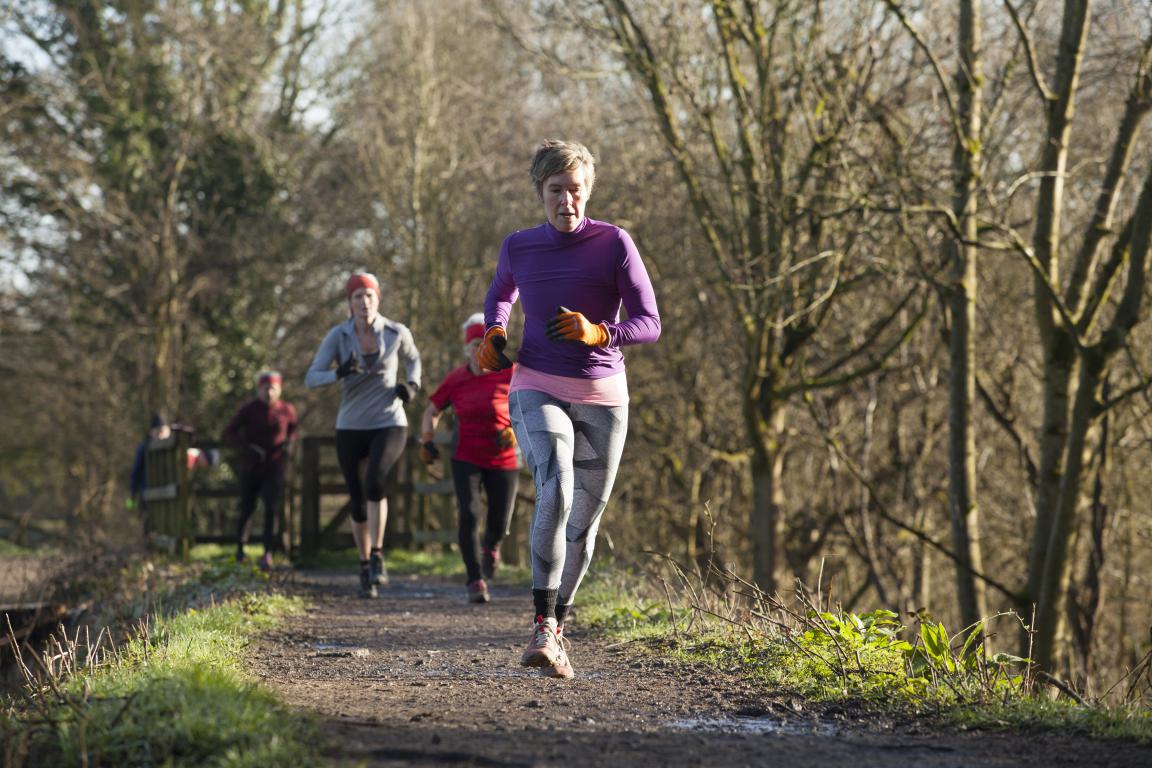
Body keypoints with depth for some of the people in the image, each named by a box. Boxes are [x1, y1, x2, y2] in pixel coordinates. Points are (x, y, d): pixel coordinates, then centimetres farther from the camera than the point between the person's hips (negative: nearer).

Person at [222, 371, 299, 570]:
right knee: (247, 508, 12)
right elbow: (229, 433, -7)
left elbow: (293, 427, 18)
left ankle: (268, 553, -20)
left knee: (272, 508, -16)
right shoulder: (249, 409, -11)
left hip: (275, 466, 0)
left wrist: (289, 442, -3)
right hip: (251, 466, 0)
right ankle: (240, 547, 33)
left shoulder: (287, 409, -4)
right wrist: (247, 448, -22)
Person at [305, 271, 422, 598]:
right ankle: (365, 568, 26)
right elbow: (311, 378, -10)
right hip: (350, 427, 1)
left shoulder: (396, 333, -5)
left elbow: (413, 359, 17)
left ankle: (377, 558, -20)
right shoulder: (338, 335, -6)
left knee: (375, 481, -29)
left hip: (389, 424, -1)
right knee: (358, 505, 5)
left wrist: (412, 385, -3)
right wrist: (340, 373, -29)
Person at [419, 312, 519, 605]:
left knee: (499, 523, 6)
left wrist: (515, 430, -18)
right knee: (468, 513, -21)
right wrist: (427, 441, -7)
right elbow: (431, 412, 9)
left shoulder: (508, 373, -9)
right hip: (466, 458, 0)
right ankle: (476, 582, -14)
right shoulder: (454, 380, -5)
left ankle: (491, 545, 45)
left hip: (502, 459, 0)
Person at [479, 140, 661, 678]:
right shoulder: (519, 248, 3)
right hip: (538, 389, -1)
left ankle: (556, 629, 26)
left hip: (602, 396, 1)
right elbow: (500, 294, 26)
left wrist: (599, 333, -24)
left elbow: (649, 324, -6)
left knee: (584, 520, 7)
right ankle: (543, 627, -31)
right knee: (555, 491, -27)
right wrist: (493, 334, 5)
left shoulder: (614, 244, -5)